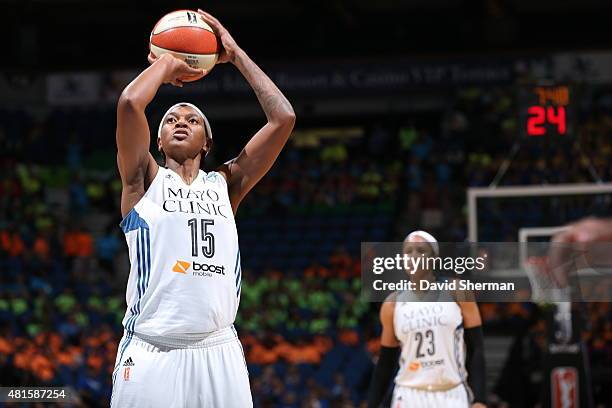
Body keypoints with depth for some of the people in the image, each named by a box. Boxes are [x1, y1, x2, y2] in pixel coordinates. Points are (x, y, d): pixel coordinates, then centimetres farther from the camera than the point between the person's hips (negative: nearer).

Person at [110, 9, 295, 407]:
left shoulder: (226, 184, 17)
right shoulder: (144, 181, 9)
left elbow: (283, 118, 9)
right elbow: (130, 104, -8)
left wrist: (236, 55, 14)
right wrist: (166, 64, 10)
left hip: (218, 353, 3)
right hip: (151, 354, -3)